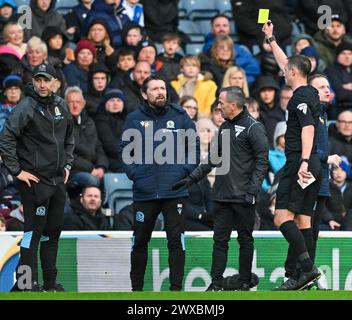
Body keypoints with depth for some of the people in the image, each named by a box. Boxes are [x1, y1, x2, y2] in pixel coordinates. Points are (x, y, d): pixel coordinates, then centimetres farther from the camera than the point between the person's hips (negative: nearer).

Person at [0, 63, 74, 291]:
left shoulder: (60, 106, 9)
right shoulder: (27, 108, -12)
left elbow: (69, 137, 25)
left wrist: (67, 164, 16)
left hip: (58, 180, 7)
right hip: (34, 180, -7)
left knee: (53, 231, 12)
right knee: (34, 231, -8)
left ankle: (50, 283, 19)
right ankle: (26, 283, -5)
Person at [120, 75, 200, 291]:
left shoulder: (180, 117, 4)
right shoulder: (134, 119, 5)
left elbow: (194, 146, 8)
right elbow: (125, 150, 9)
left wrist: (185, 171, -3)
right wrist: (134, 173, -4)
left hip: (175, 191, -1)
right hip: (144, 192, 1)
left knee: (176, 240, -4)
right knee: (140, 241, 10)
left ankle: (176, 288, 0)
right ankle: (136, 288, 21)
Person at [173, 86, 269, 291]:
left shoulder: (254, 128, -9)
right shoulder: (224, 128, 16)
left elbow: (261, 162, -13)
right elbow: (214, 159, 23)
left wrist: (252, 191, -19)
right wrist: (192, 179, 18)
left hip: (243, 197, -7)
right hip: (222, 195, 7)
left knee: (245, 239, 2)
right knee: (220, 239, 4)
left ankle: (245, 281, 9)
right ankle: (217, 282, 5)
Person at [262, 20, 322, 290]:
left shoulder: (301, 97, -11)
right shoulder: (311, 93, 16)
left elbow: (308, 128, -25)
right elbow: (285, 64, 32)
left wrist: (303, 162, -34)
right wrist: (271, 39, 42)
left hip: (298, 164, -10)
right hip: (313, 165, 10)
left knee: (282, 216, -14)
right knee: (302, 220, 7)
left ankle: (307, 267, -26)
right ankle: (304, 277, 3)